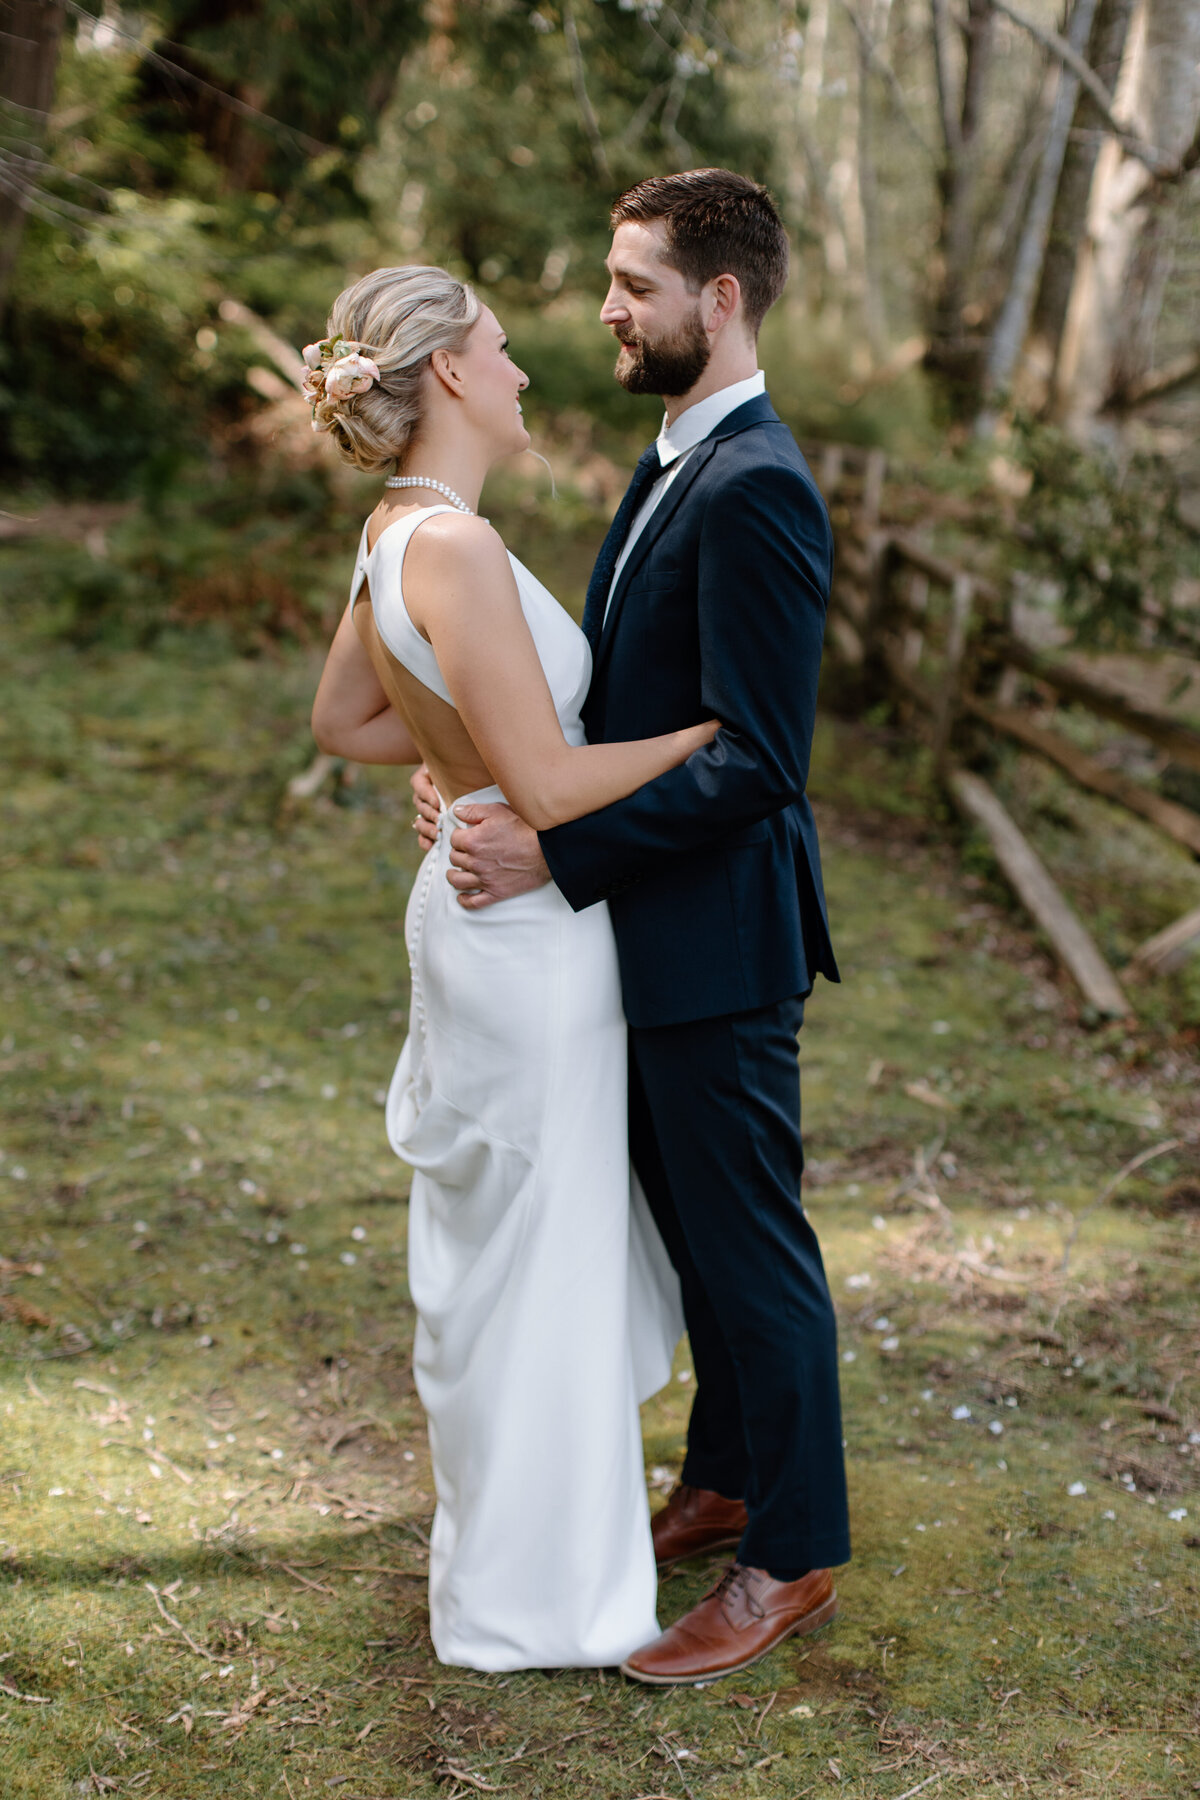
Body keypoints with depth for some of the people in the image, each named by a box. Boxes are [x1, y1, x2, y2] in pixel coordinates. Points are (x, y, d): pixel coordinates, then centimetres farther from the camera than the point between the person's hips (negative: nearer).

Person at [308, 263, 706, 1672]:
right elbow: (548, 789, -26)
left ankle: (508, 1520, 43)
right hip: (525, 936, -10)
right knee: (529, 1260, 5)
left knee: (504, 1242, 23)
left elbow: (339, 722, 17)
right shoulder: (452, 548, -25)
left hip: (488, 914, 10)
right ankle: (527, 1595, 22)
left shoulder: (398, 530, 5)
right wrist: (709, 724, -14)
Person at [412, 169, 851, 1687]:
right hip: (662, 934, 10)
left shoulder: (753, 490, -21)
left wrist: (556, 853, -24)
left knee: (752, 1247, 4)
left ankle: (791, 1557, 21)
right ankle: (725, 1480, 40)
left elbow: (753, 762, -25)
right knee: (695, 1222, 21)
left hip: (719, 944, -10)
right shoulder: (674, 463, 11)